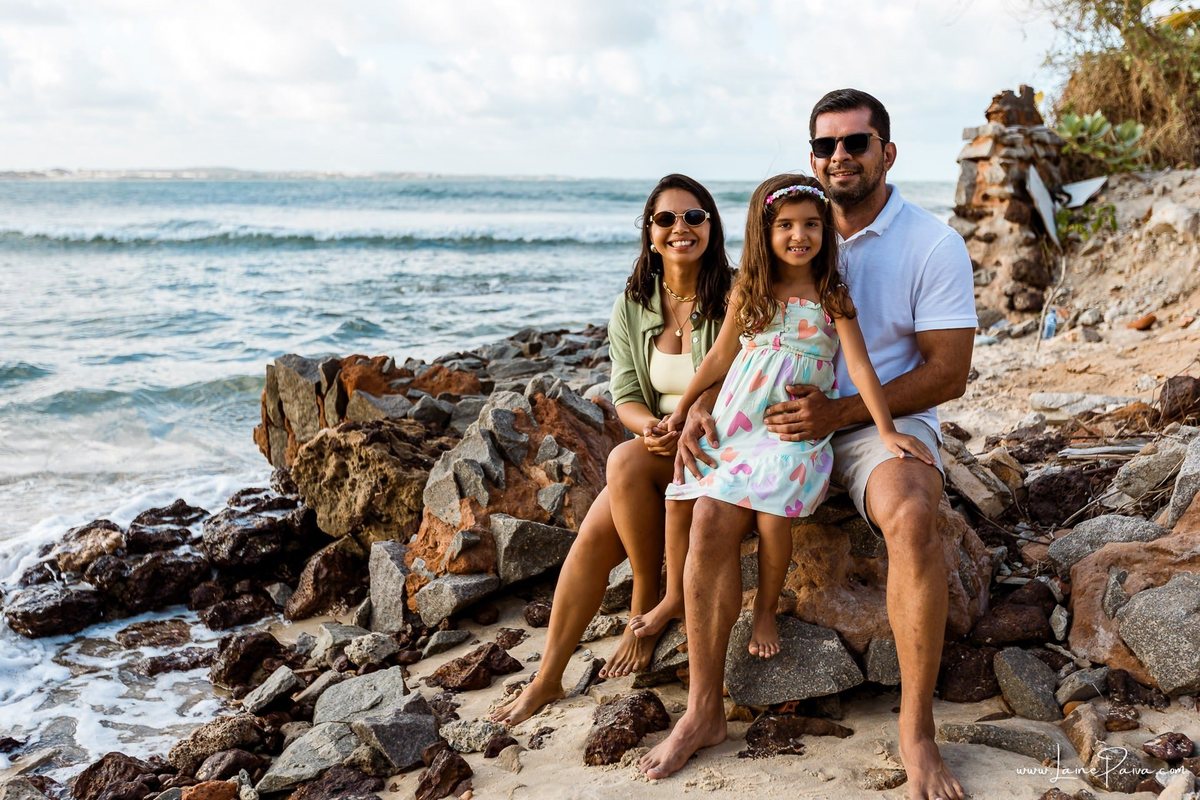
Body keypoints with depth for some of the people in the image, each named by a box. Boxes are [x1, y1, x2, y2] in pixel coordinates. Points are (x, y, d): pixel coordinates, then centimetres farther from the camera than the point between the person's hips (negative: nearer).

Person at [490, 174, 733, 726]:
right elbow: (625, 394, 3)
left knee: (625, 463, -31)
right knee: (594, 536, -17)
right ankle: (547, 679, -7)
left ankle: (648, 602, -9)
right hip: (658, 449, 5)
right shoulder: (632, 307, 5)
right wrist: (648, 425, -20)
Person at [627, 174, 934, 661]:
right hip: (737, 420, 4)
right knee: (682, 502, -3)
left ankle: (766, 610, -1)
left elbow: (860, 366, -9)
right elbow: (721, 355, 12)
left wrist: (887, 430, -17)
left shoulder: (833, 297, -4)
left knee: (772, 513, -25)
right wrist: (682, 410, 15)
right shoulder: (749, 291, 4)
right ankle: (674, 598, 20)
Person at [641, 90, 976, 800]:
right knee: (711, 516, -21)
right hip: (789, 420, 4)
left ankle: (917, 729, -21)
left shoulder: (934, 246, -5)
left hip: (885, 423, -3)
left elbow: (949, 373, -9)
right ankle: (704, 712, -6)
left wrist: (839, 413, -20)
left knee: (911, 516, -36)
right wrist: (704, 406, -8)